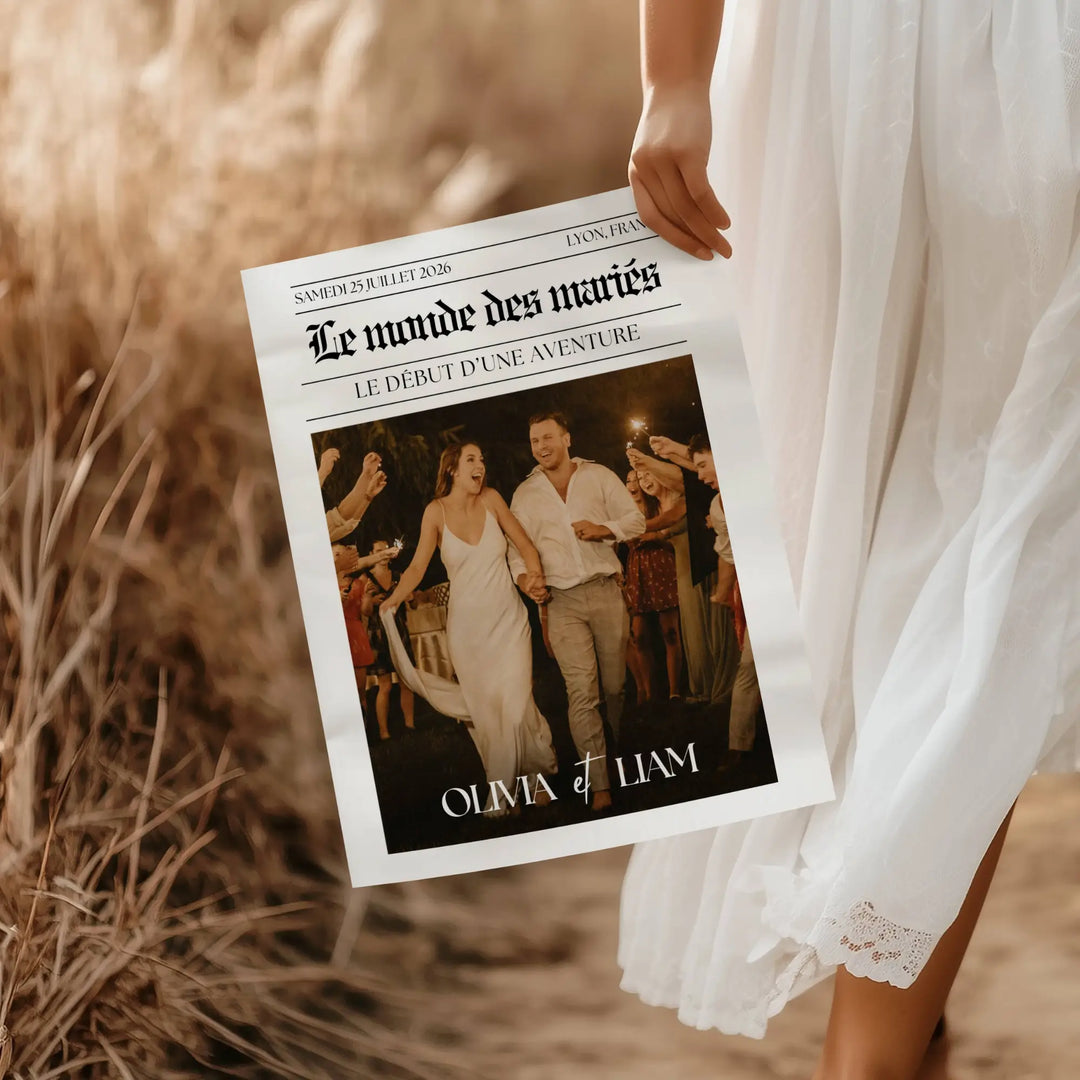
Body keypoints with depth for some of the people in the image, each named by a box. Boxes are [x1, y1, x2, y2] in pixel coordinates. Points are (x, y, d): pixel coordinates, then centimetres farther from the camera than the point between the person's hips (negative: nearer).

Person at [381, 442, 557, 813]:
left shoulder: (491, 499, -2)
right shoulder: (436, 511, -6)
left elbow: (524, 544, 3)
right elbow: (418, 566, -11)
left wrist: (535, 573, -17)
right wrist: (391, 601, -27)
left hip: (509, 619, 0)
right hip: (467, 625, 0)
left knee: (516, 706, -8)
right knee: (483, 710, 3)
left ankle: (536, 772, 15)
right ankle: (501, 787, 18)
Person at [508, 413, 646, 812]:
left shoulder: (599, 476, 7)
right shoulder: (525, 494, 11)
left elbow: (636, 520, 7)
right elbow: (517, 546, 12)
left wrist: (605, 529, -12)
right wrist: (522, 575, -9)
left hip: (605, 590, 0)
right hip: (562, 602, 0)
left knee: (616, 685, 5)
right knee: (582, 693, -9)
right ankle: (599, 787, -10)